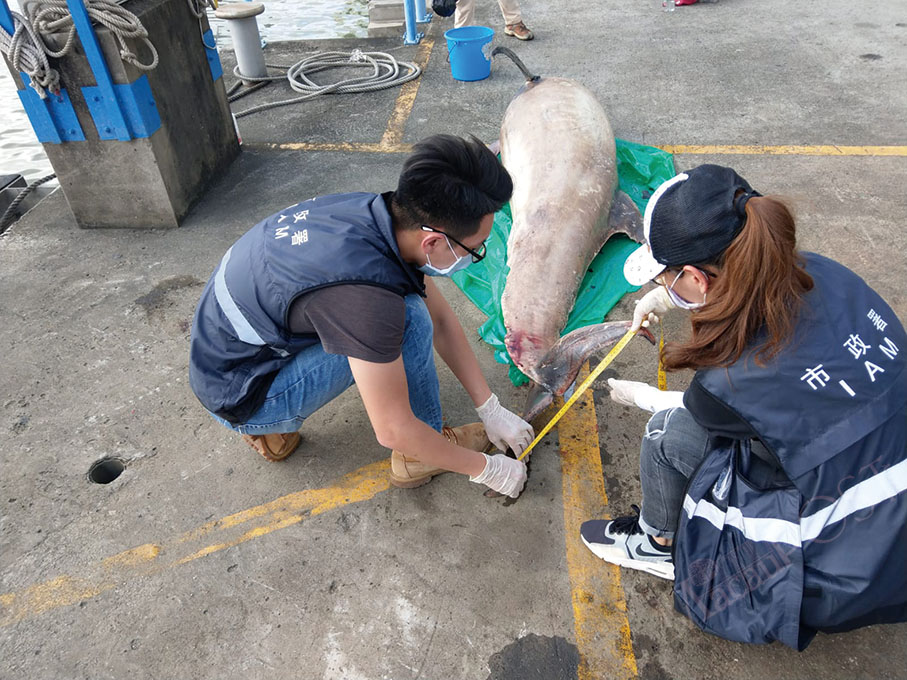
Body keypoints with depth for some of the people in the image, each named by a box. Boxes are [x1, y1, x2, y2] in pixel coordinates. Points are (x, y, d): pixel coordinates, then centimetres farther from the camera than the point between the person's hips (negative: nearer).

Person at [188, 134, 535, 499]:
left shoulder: (380, 211, -11)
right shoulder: (364, 291, -36)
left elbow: (442, 319, 0)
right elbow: (393, 430, -26)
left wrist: (490, 408, 3)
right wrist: (486, 469, -11)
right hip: (238, 397, -8)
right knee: (408, 318, -22)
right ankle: (417, 458, 0)